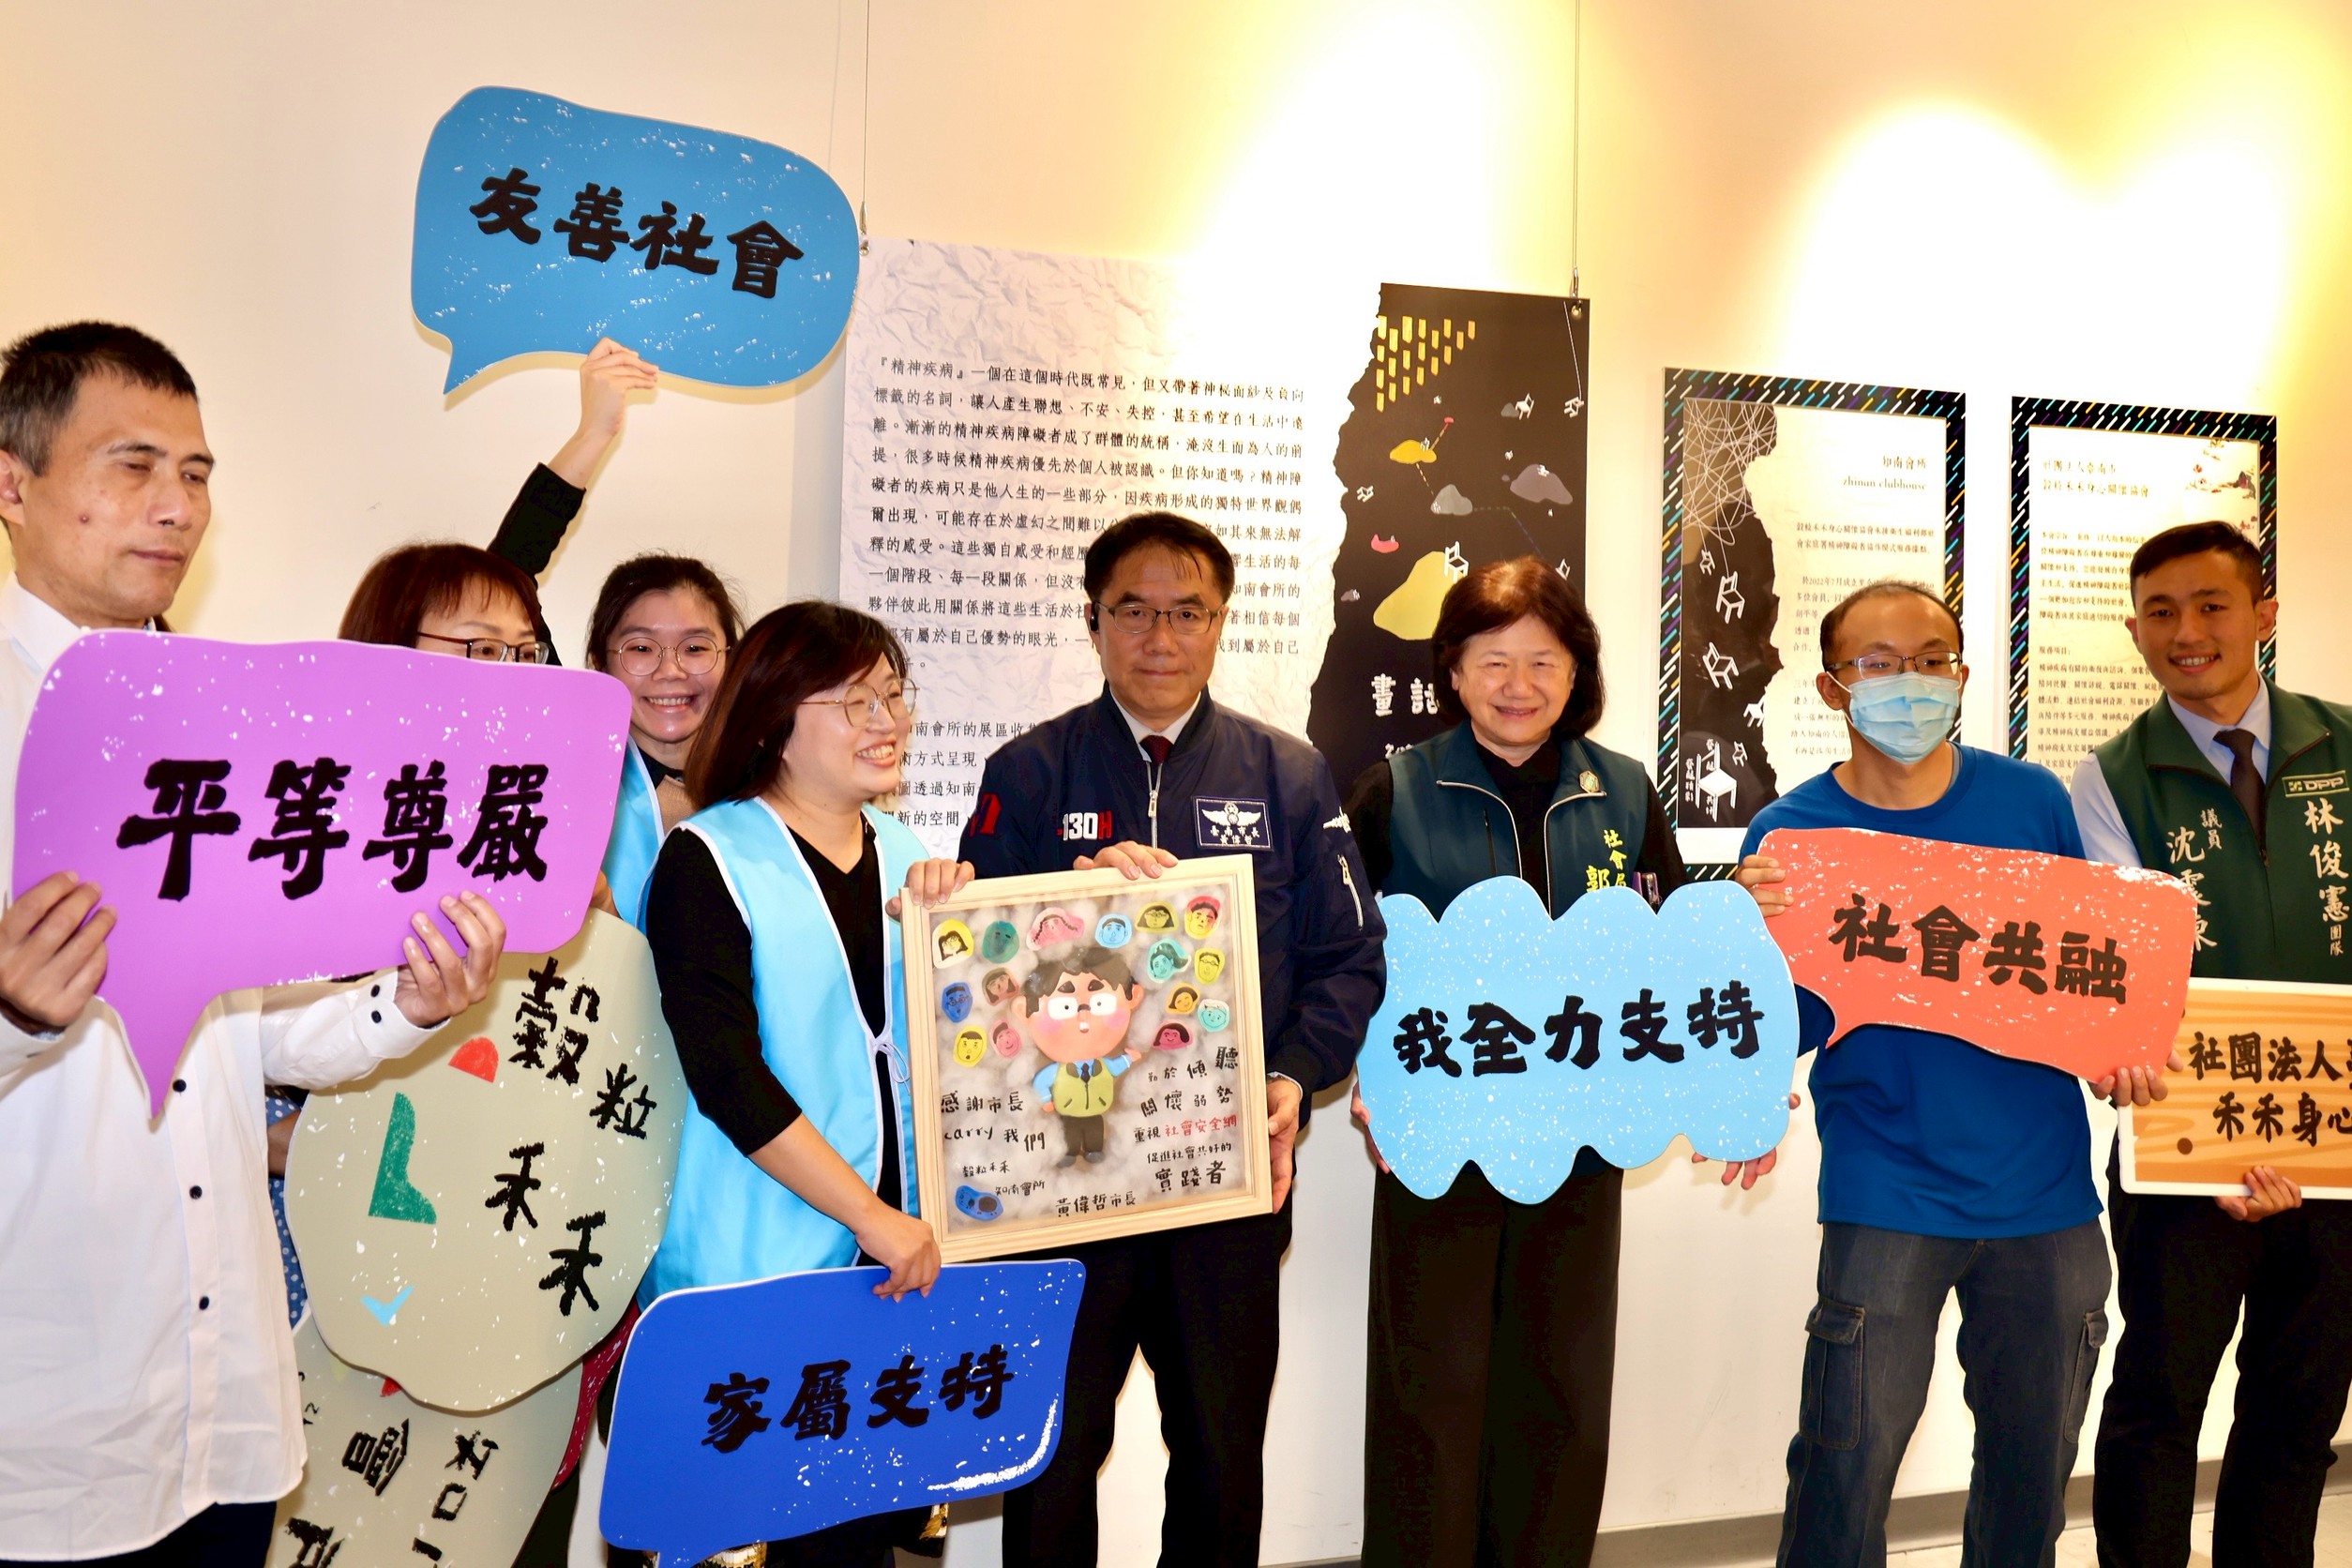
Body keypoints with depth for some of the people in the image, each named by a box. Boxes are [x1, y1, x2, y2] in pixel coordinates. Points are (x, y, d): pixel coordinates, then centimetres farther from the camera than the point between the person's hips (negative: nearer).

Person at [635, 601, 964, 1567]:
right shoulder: (709, 860, -8)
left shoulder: (911, 859, 10)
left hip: (906, 1253, 5)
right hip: (763, 1268, -5)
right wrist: (873, 1218, -17)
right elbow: (727, 1077, -15)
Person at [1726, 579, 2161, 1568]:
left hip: (2044, 1189, 3)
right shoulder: (1793, 833, -6)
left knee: (2034, 1465, 16)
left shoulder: (2031, 799, 1)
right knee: (1847, 1468, -2)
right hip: (1888, 1201, -3)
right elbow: (1785, 1033, -7)